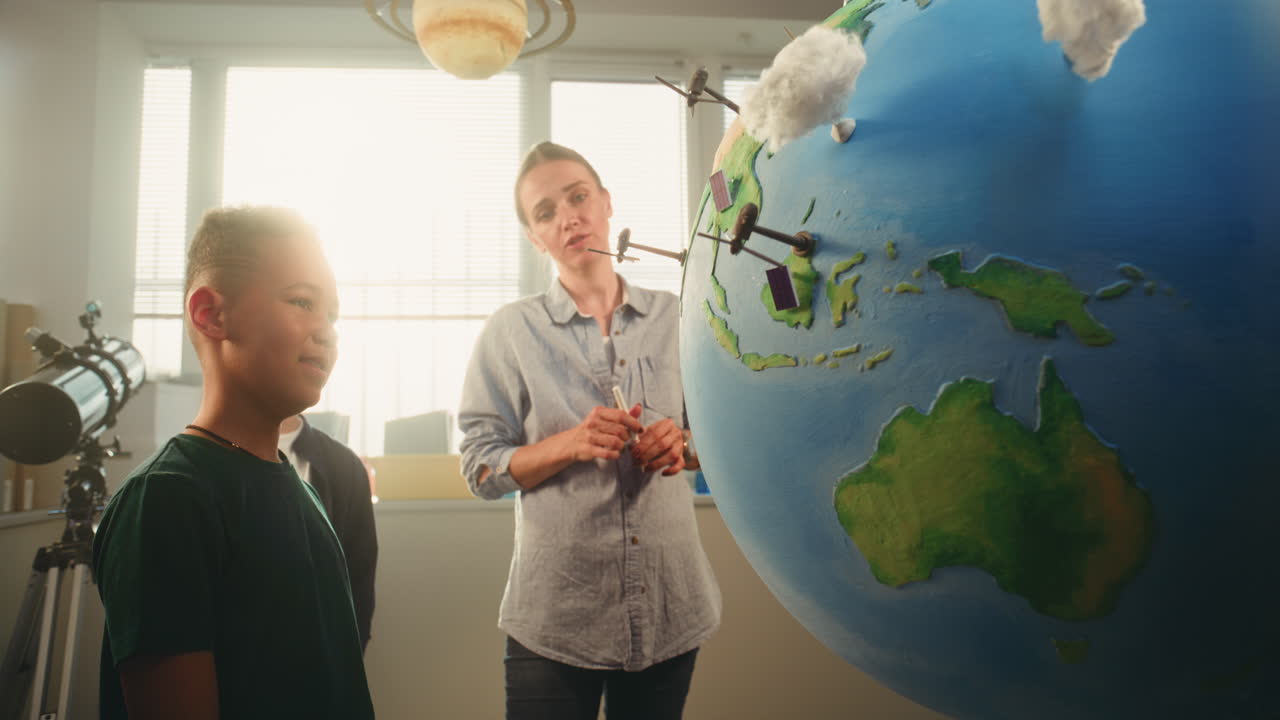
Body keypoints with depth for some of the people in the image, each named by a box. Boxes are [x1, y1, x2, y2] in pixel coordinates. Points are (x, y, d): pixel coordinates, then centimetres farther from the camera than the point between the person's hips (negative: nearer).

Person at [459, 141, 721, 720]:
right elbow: (480, 467, -4)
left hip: (670, 606, 3)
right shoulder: (511, 331, -2)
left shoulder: (673, 318, 4)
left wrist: (681, 444, -11)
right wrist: (571, 443, -20)